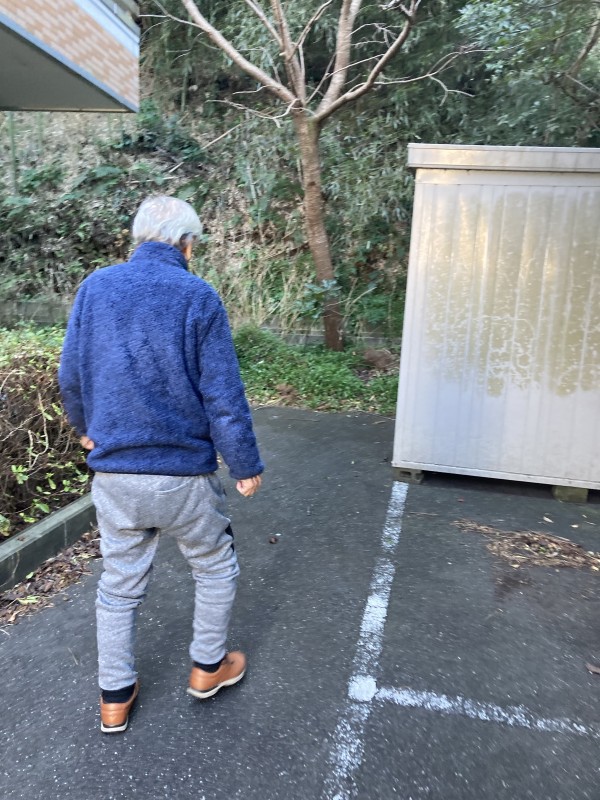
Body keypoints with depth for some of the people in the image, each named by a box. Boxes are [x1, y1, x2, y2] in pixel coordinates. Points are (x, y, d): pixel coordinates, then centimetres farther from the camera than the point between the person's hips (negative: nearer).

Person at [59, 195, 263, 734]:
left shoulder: (95, 286, 2)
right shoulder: (198, 297, -11)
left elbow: (70, 377, 8)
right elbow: (223, 395, -13)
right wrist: (246, 466, -3)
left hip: (113, 473, 4)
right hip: (184, 476, -4)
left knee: (119, 583, 19)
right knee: (215, 567, 21)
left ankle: (115, 698, 33)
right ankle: (208, 667, 36)